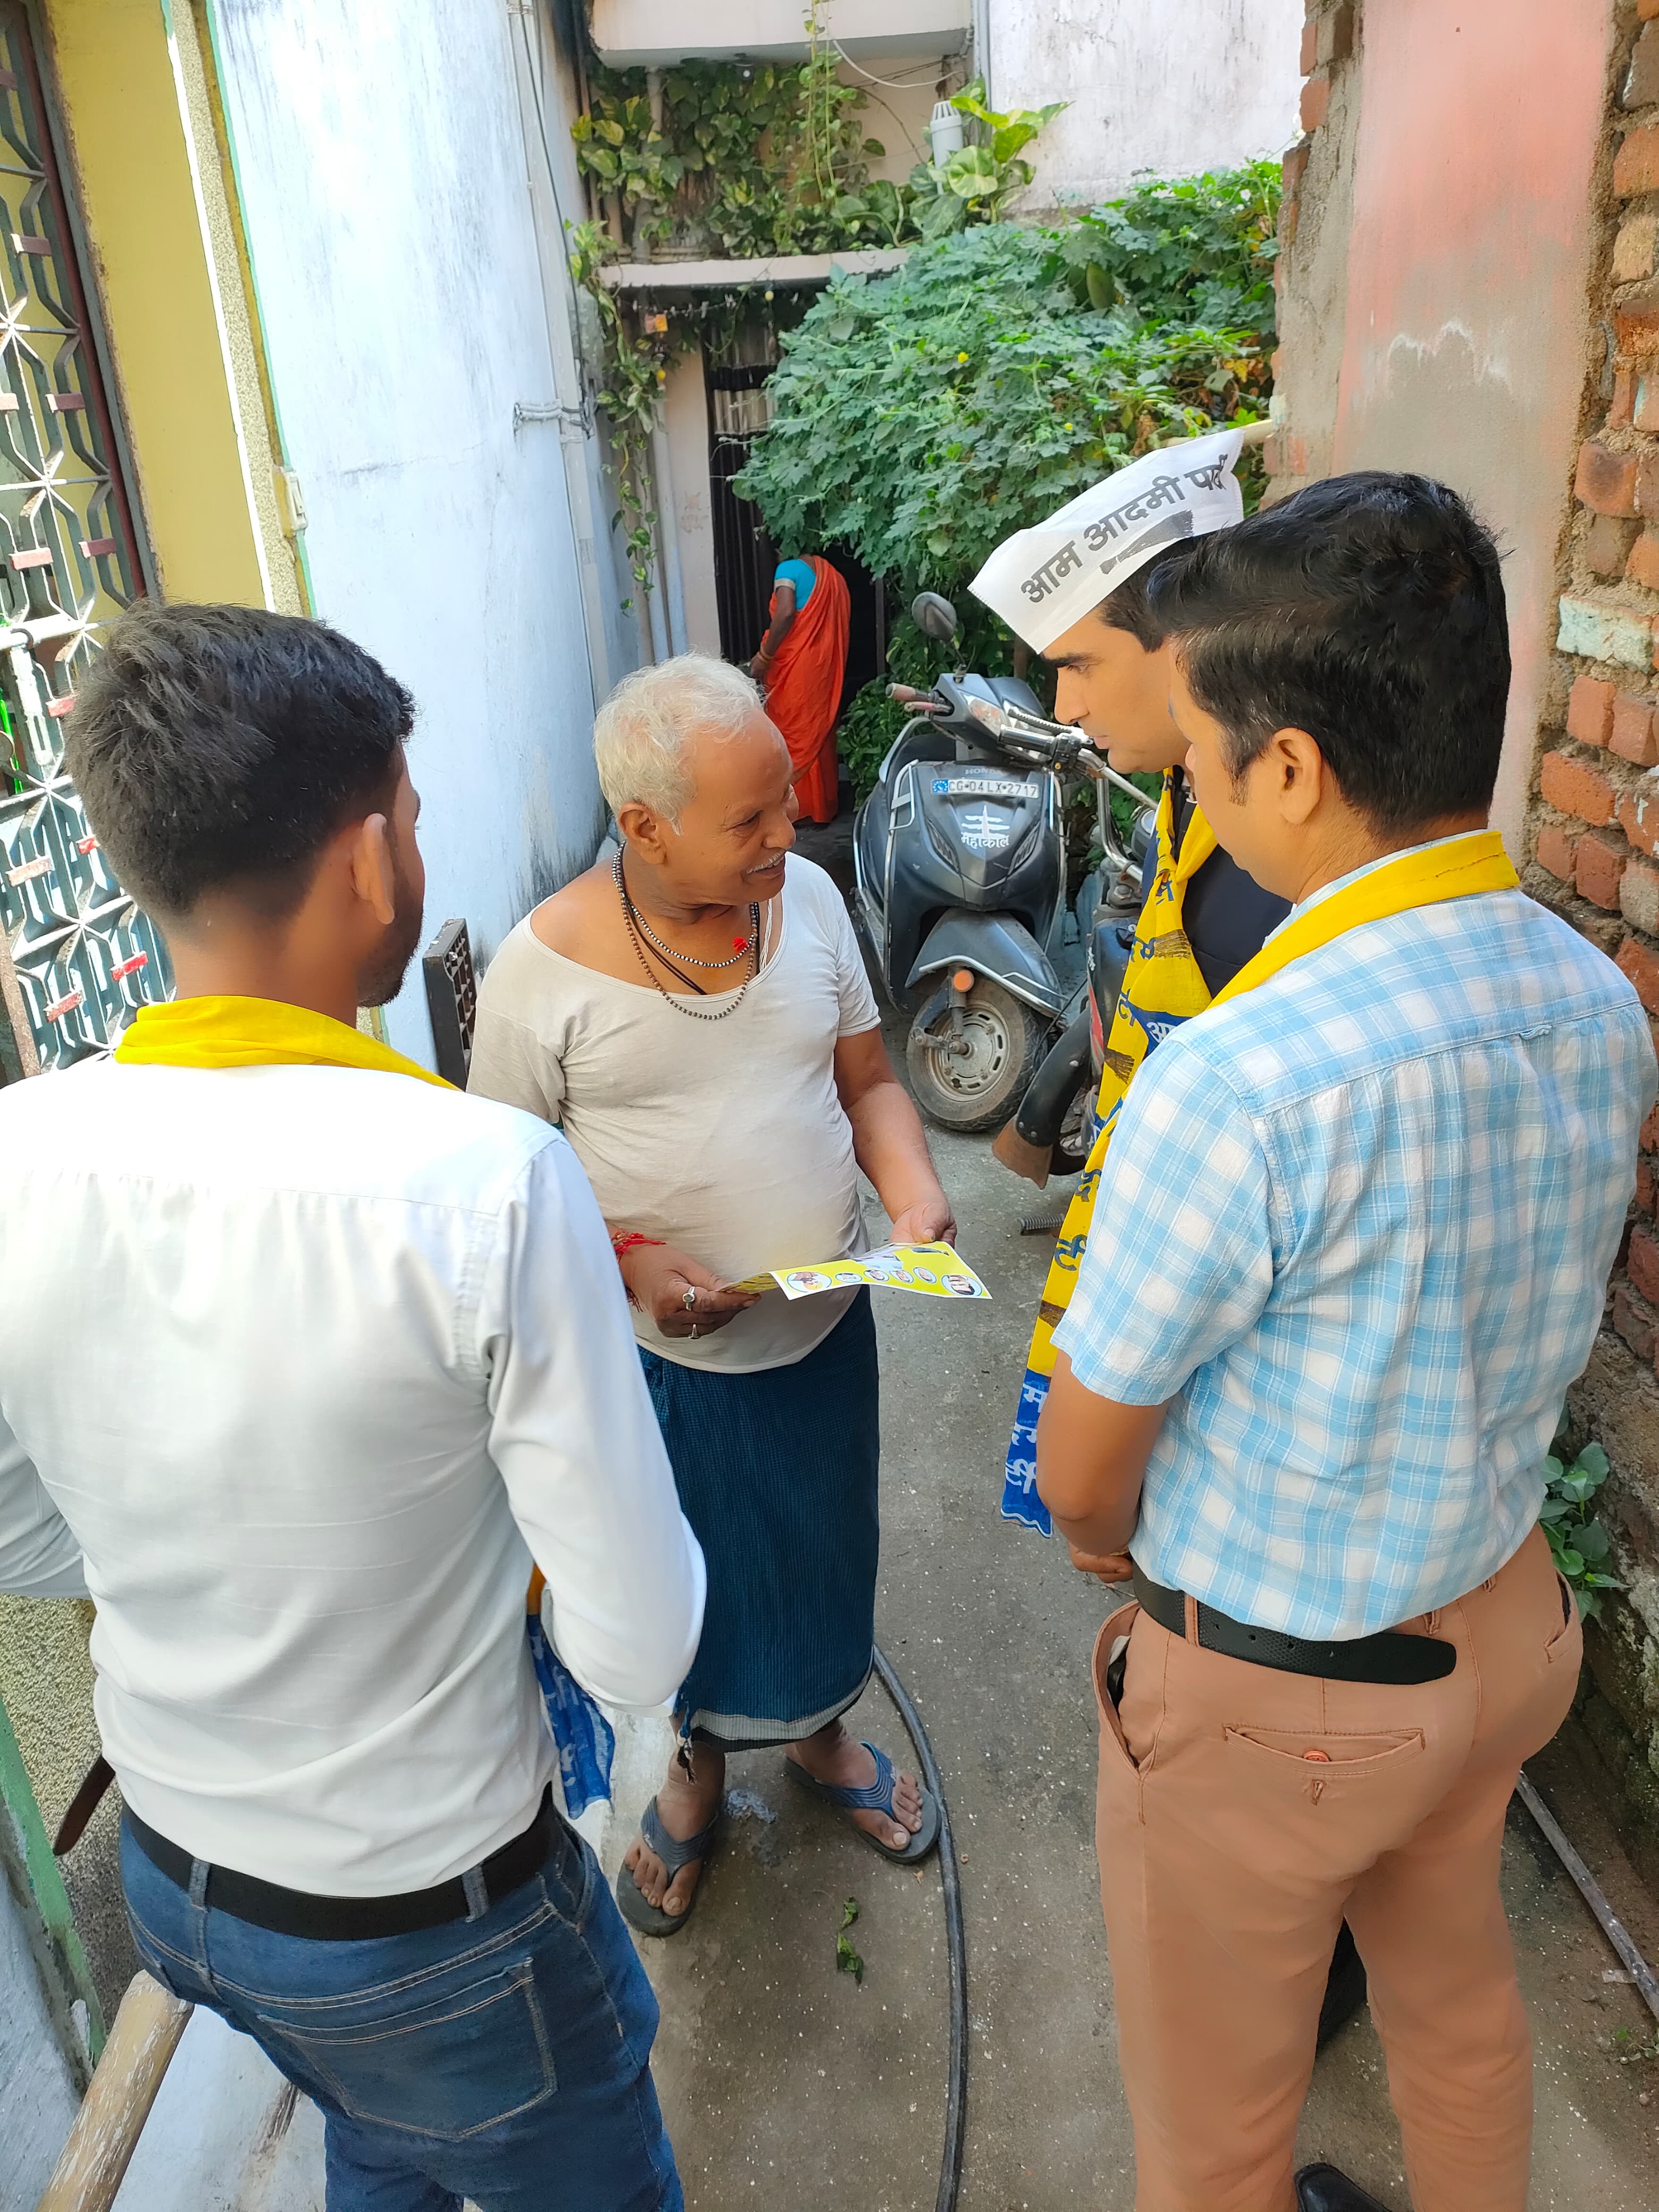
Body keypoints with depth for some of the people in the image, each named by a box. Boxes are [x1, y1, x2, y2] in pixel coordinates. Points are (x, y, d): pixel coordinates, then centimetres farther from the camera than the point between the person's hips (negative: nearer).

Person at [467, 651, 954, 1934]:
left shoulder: (808, 896, -6)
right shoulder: (546, 967, -19)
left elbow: (867, 1079, 3)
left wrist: (914, 1195, -15)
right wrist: (630, 1259, -26)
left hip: (825, 1331, 4)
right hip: (664, 1357, -3)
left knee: (822, 1559, 24)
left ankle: (819, 1734, 55)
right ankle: (695, 1769, 51)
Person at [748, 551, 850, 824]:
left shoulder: (789, 569, -5)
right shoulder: (836, 579, 15)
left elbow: (786, 613, -19)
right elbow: (840, 626, 13)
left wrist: (764, 656, -13)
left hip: (795, 666, -7)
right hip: (825, 667, 7)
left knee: (792, 735, 0)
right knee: (819, 734, 13)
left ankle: (795, 808, 2)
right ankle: (823, 805, 17)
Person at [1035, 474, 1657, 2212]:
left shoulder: (1237, 1079, -34)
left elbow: (1082, 1470, -20)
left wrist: (1124, 1551, 2)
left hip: (1271, 1692, -7)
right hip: (1498, 1625, 7)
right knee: (1457, 1999, 34)